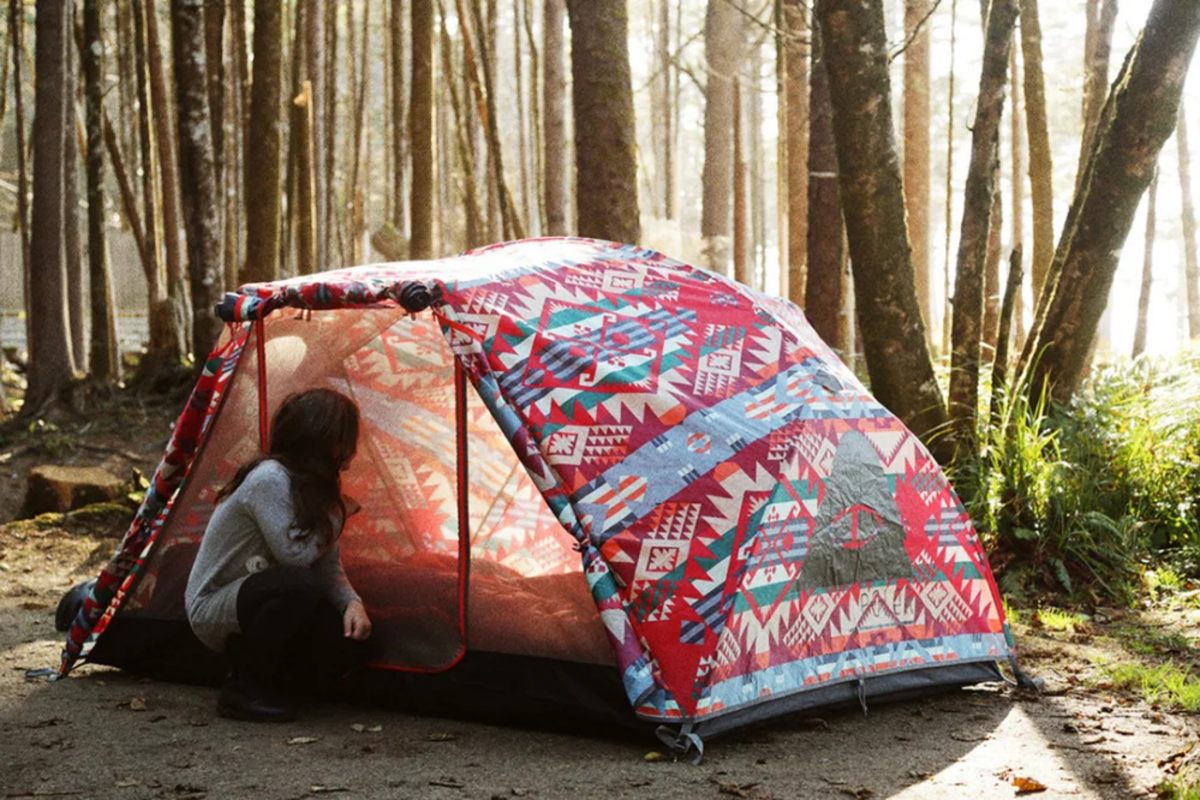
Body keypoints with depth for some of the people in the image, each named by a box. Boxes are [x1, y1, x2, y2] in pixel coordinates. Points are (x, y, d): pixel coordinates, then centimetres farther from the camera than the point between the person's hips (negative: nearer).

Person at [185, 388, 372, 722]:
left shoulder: (314, 487, 4)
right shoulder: (269, 480, -23)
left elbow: (328, 567, 4)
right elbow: (295, 554, -25)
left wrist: (352, 603, -15)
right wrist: (338, 512, -13)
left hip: (248, 605, 8)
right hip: (211, 610, -8)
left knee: (349, 640, -16)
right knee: (297, 585, -35)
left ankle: (266, 683, 6)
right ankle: (245, 690, -18)